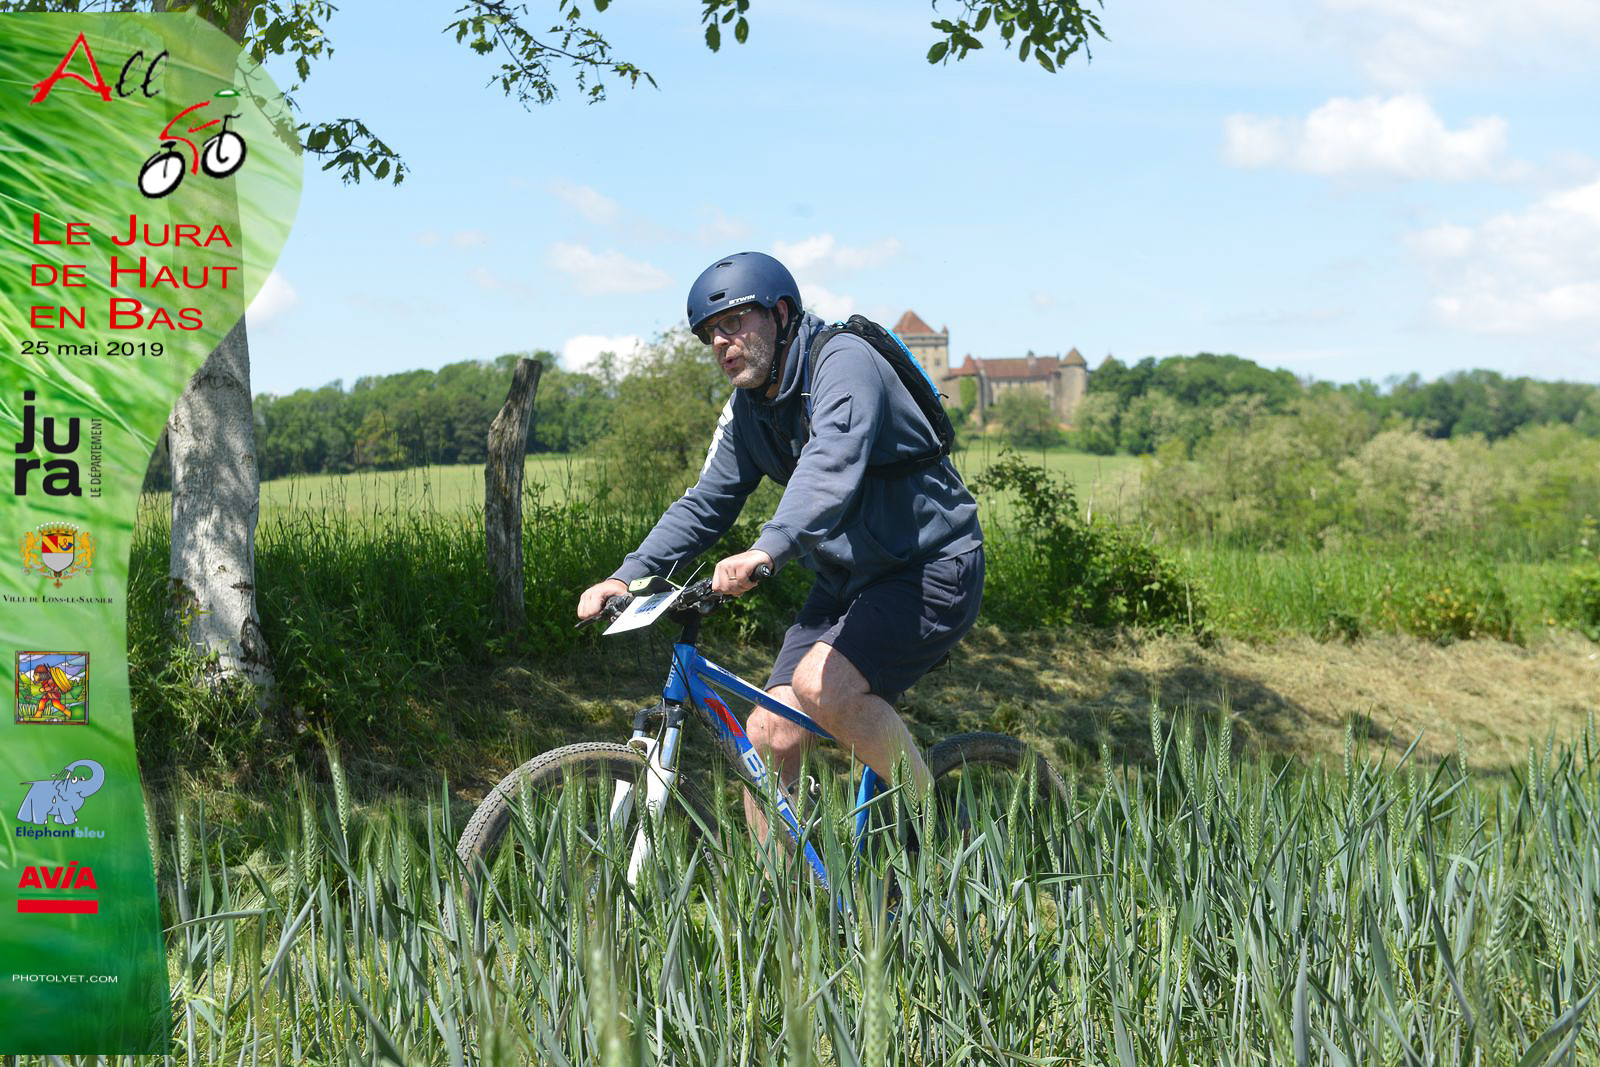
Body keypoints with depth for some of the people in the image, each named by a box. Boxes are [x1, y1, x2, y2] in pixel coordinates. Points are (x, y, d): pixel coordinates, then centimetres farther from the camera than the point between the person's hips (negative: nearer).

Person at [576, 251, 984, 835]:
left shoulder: (844, 361, -20)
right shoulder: (747, 410, 6)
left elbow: (832, 465, -37)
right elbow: (705, 503, 9)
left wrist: (767, 549, -53)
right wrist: (627, 576, -7)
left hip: (931, 568, -8)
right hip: (847, 581, 8)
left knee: (822, 683, -29)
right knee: (769, 737, -5)